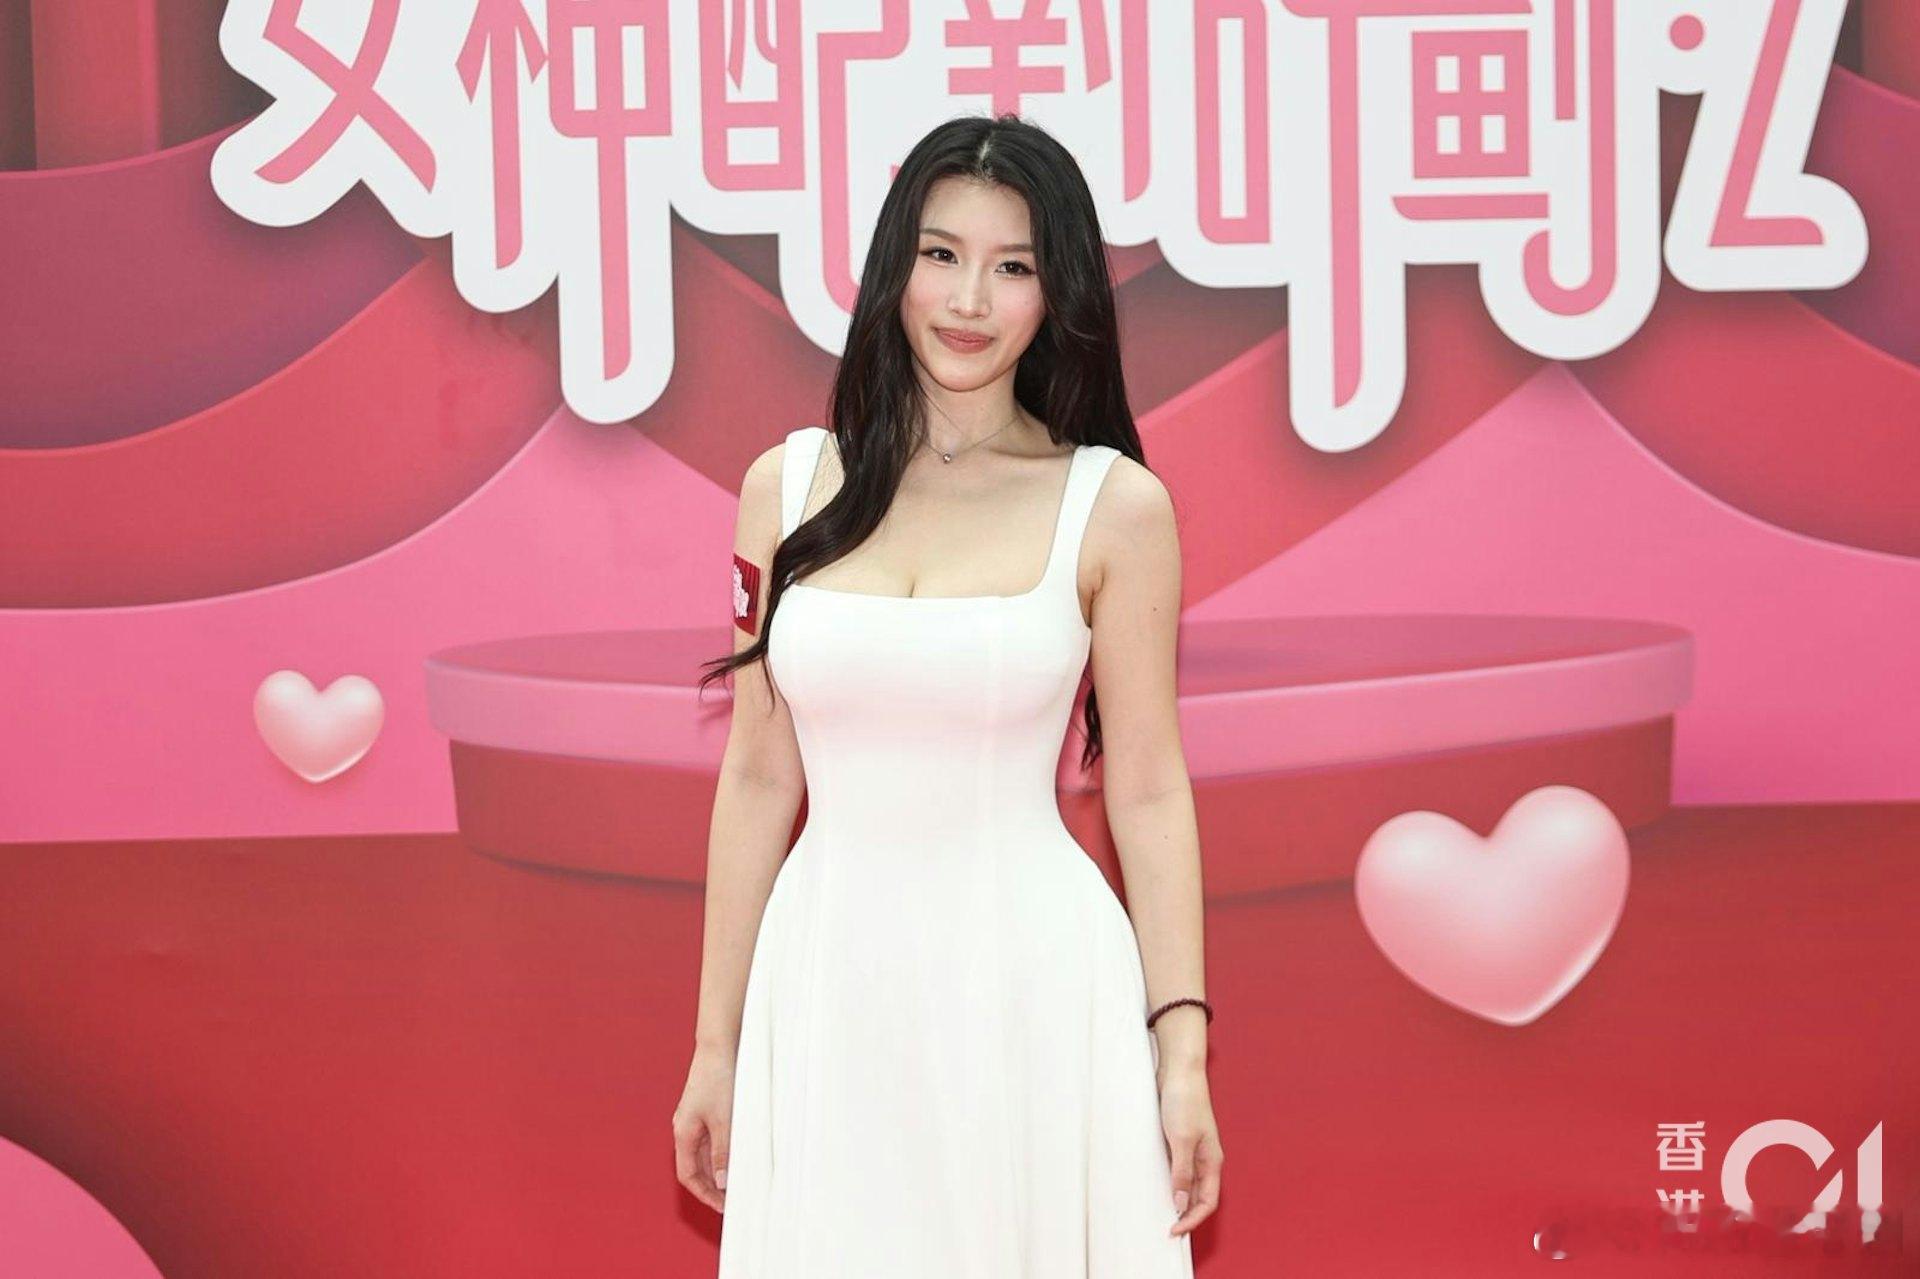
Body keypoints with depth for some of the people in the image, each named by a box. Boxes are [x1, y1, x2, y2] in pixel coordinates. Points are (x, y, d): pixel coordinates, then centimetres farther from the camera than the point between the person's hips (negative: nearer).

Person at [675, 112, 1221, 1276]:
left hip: (1032, 978, -2)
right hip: (830, 981, 2)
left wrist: (1183, 1050, -5)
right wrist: (716, 1041, 8)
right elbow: (759, 778, 7)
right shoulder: (789, 485, 3)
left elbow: (1147, 792, -1)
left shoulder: (1115, 505, -4)